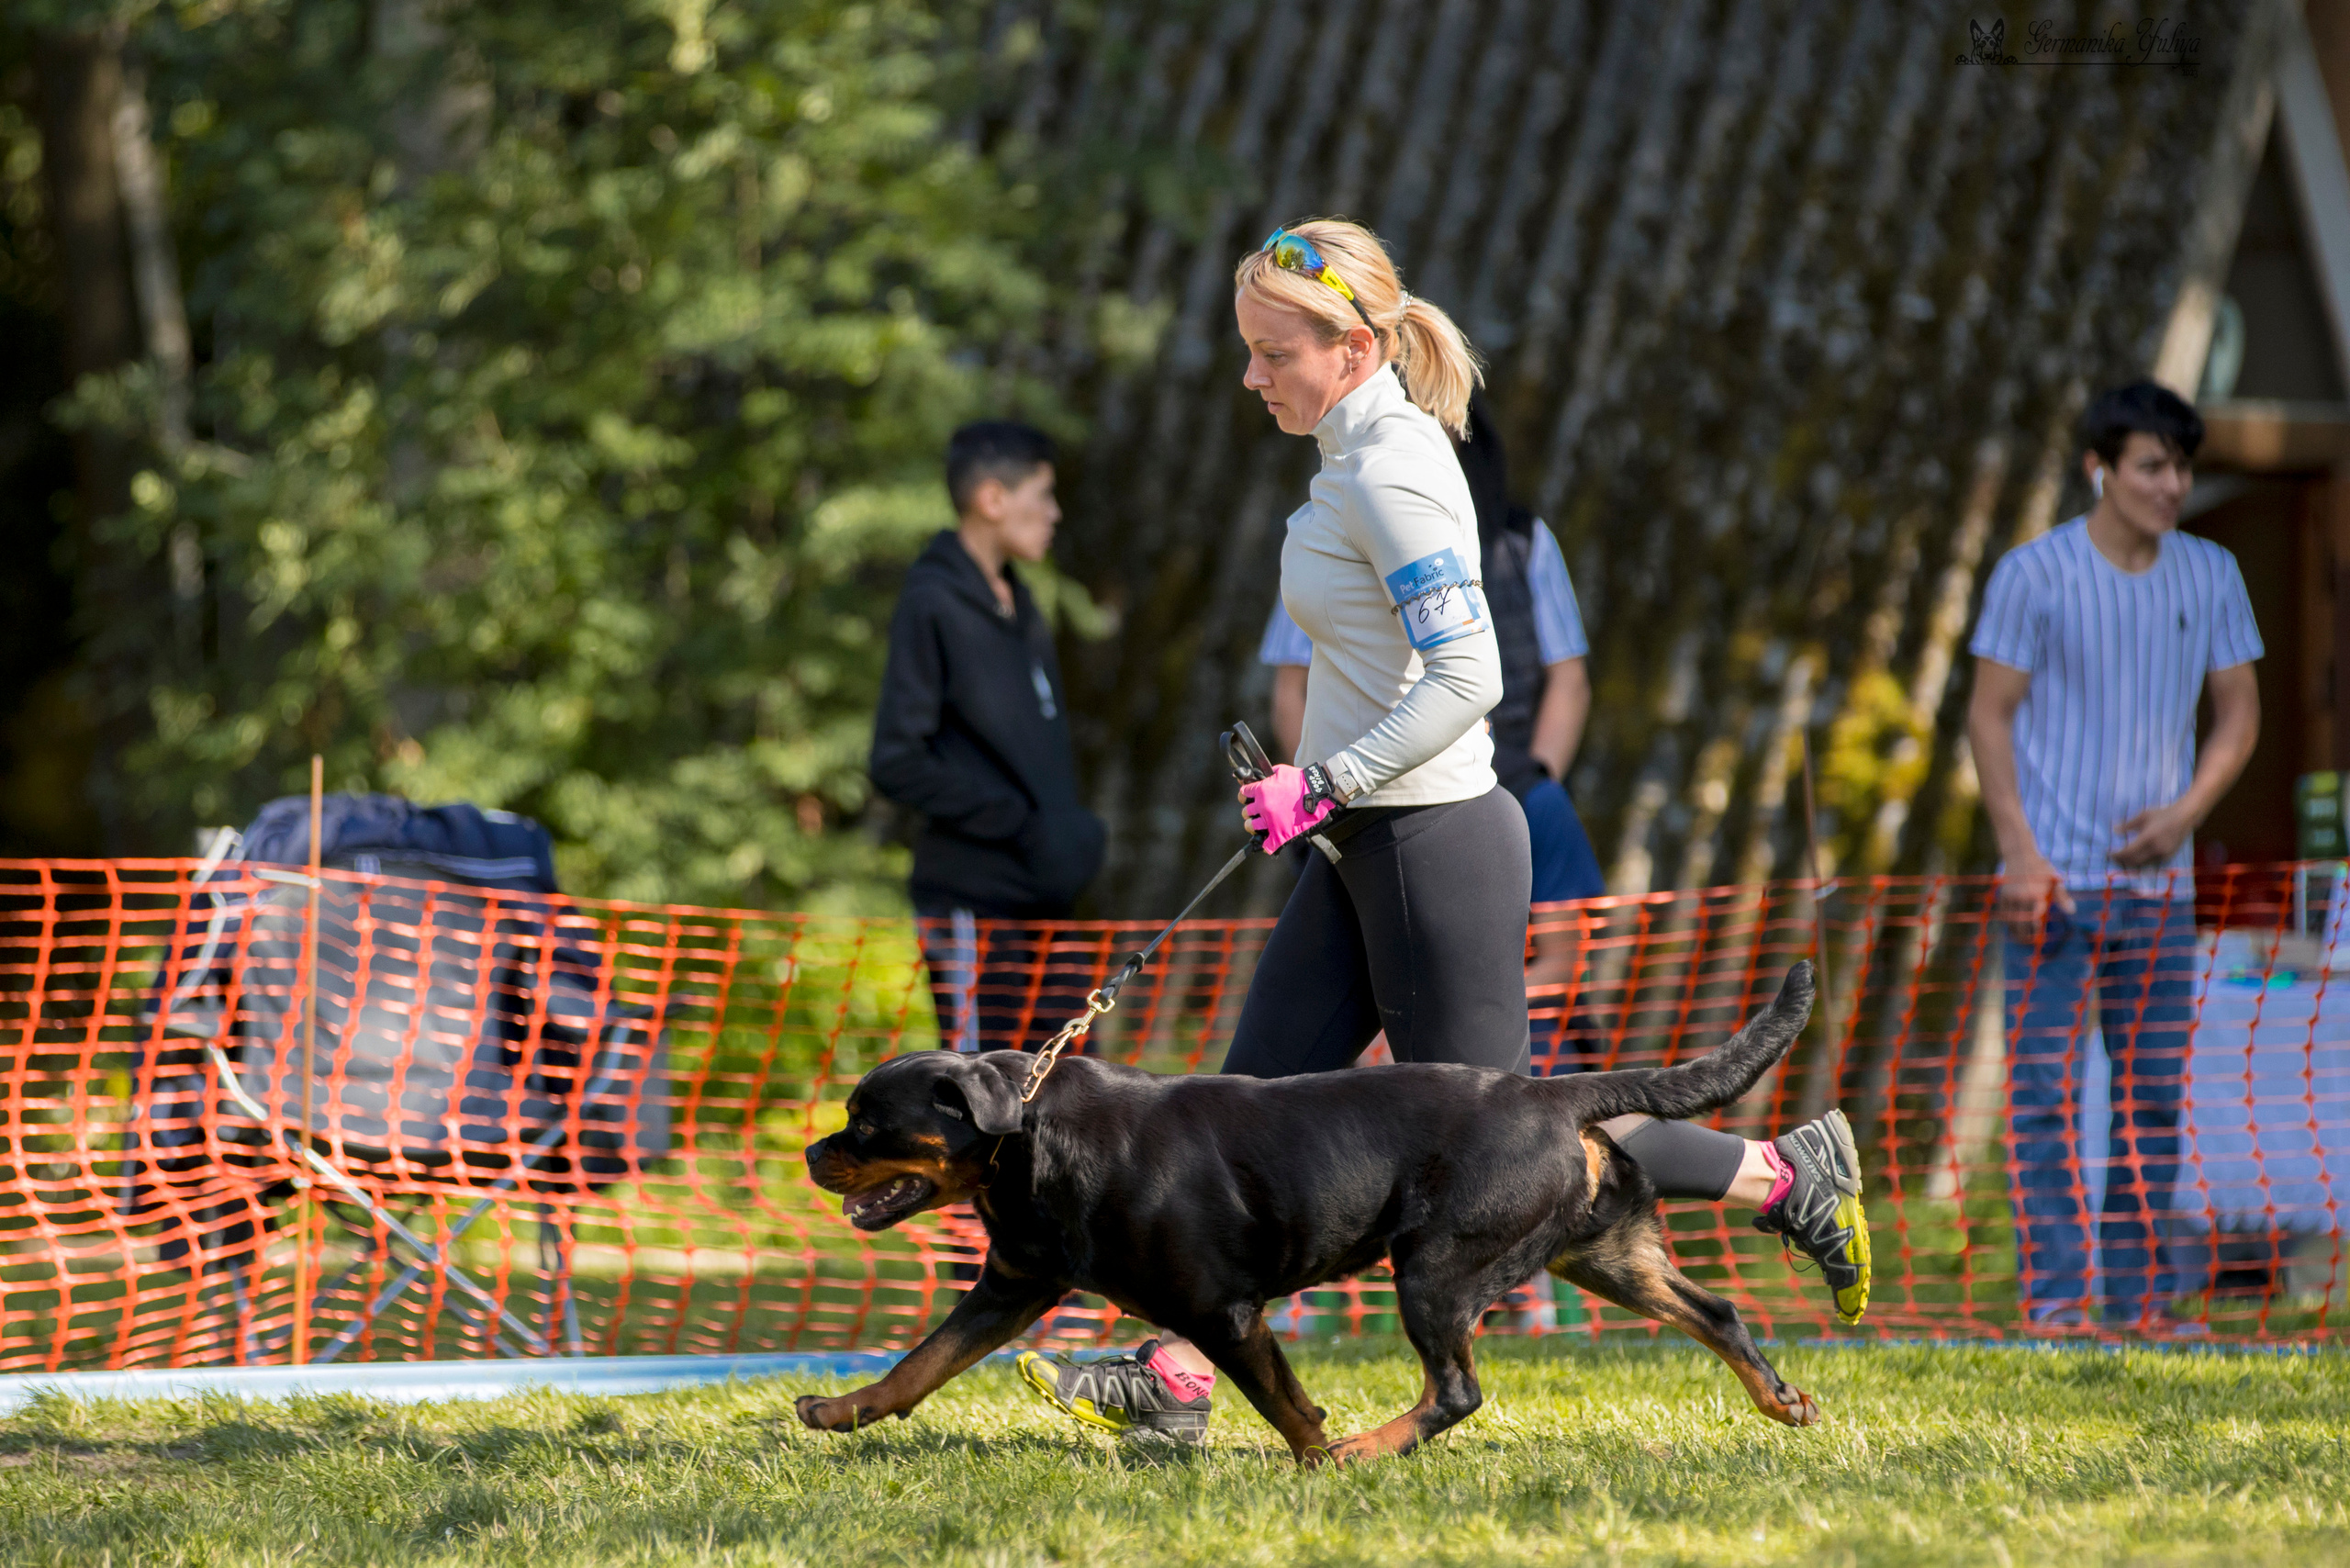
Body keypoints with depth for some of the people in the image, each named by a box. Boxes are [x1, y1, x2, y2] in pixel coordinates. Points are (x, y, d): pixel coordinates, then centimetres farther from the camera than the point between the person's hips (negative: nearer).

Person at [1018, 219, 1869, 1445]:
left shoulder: (1392, 473, -18)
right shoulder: (1363, 452, 11)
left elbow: (1467, 679, -24)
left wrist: (1325, 784, -21)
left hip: (1433, 845, -10)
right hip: (1367, 847, 10)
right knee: (1258, 1098, 4)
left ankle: (1783, 1175, 7)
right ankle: (1175, 1377, 4)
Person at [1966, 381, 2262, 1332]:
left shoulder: (2210, 576, 6)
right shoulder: (2035, 574, -5)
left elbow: (2239, 712, 12)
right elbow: (1990, 713, -4)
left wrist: (2187, 811, -5)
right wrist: (2018, 850, -12)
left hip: (2156, 876, 4)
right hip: (2055, 876, -4)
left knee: (2154, 1092, 6)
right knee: (2045, 1087, -7)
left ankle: (2144, 1292, 12)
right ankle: (2053, 1293, -5)